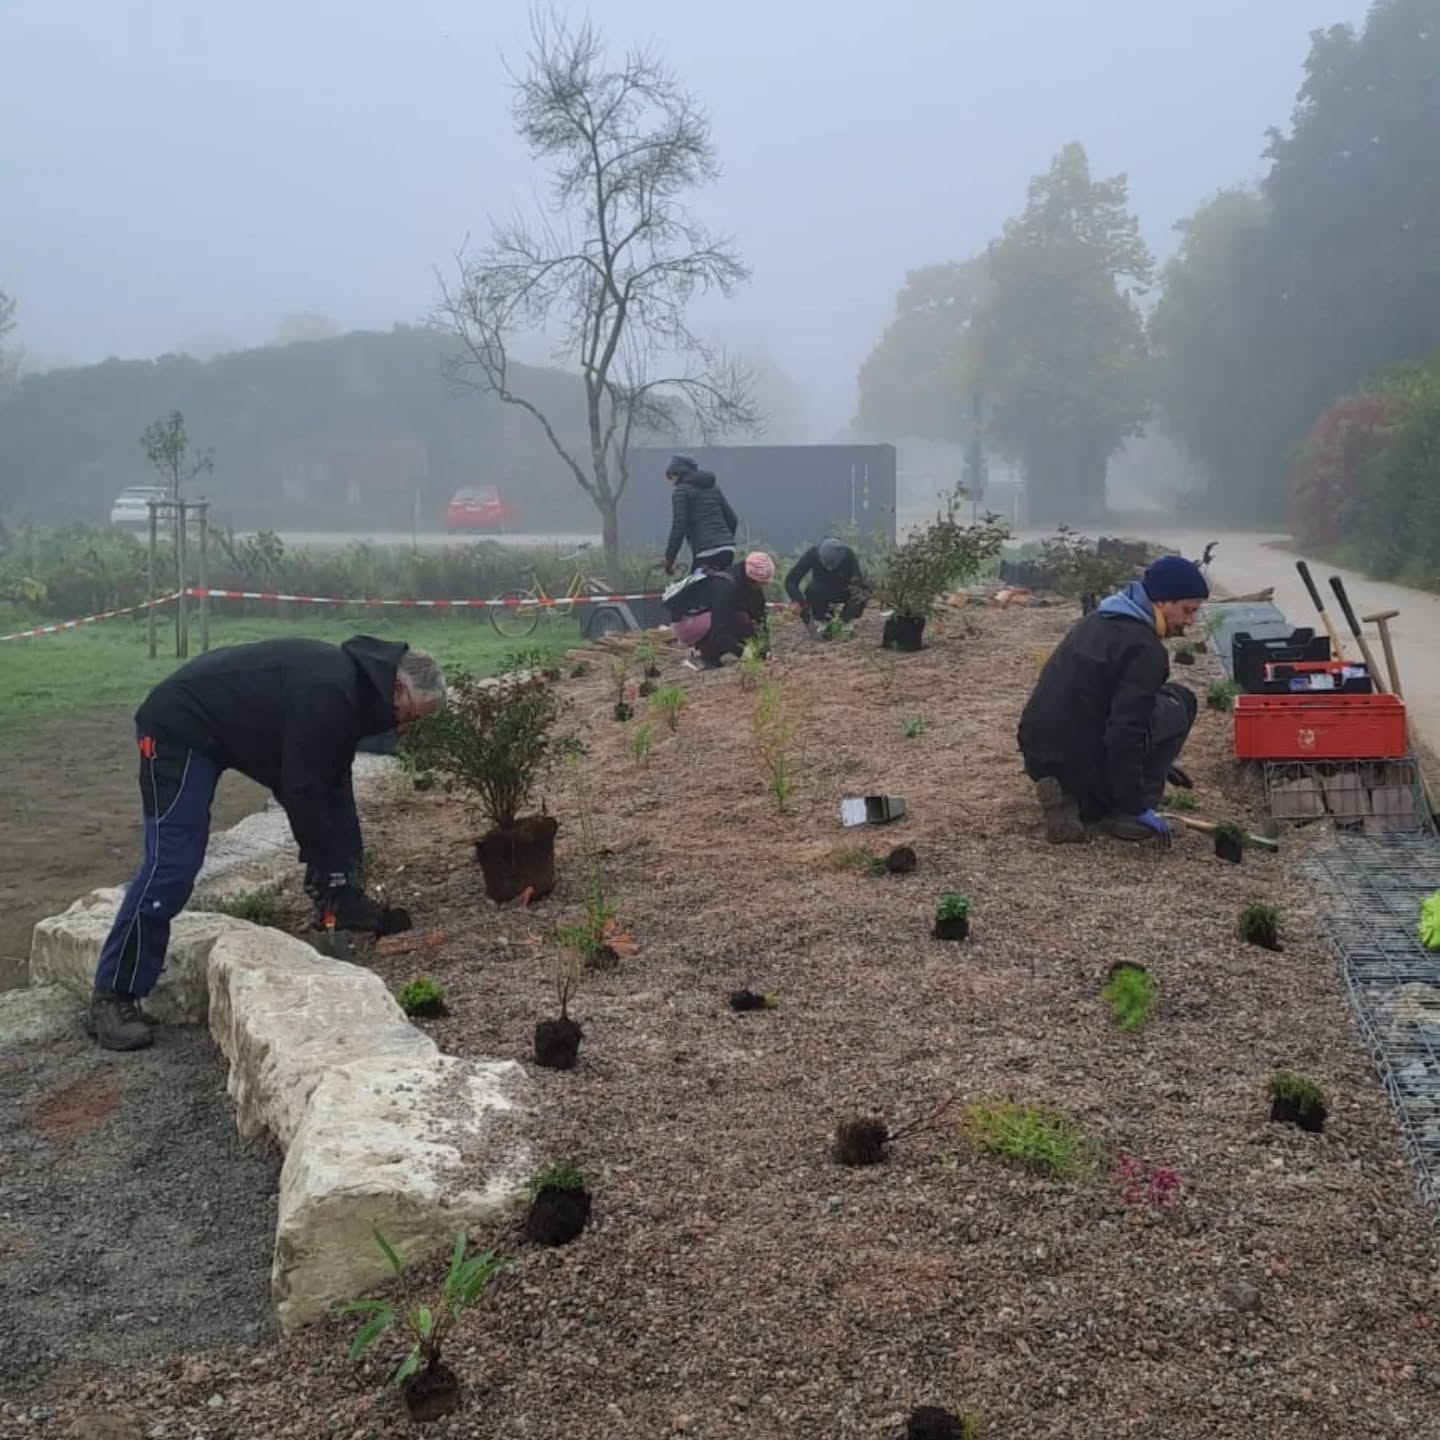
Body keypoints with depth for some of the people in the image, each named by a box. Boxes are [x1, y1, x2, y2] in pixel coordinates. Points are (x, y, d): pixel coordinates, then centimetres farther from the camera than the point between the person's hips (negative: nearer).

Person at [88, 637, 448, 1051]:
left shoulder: (351, 687, 4)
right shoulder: (328, 694, -28)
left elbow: (333, 785, 9)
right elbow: (303, 790, -25)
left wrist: (347, 868, 5)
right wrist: (331, 873, -14)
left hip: (222, 733, 11)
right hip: (179, 728, -10)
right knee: (172, 864, -17)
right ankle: (112, 997, -10)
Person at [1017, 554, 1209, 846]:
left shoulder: (1099, 619, 14)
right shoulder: (1145, 649, -15)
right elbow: (1126, 731, -22)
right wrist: (1137, 807, -15)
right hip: (1079, 763, -8)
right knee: (1179, 703, 6)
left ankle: (1072, 799, 10)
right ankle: (1122, 812, -1)